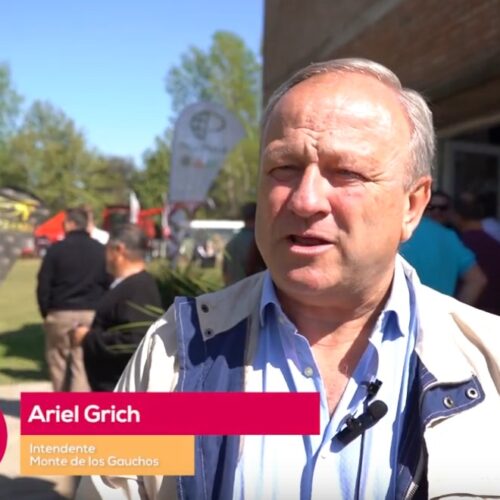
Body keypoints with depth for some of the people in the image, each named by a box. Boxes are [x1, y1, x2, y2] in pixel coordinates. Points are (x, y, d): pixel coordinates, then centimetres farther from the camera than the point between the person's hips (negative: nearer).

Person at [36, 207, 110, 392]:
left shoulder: (57, 249, -6)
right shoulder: (100, 250, 4)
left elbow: (43, 285, -4)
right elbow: (108, 283, 5)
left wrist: (45, 312, 6)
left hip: (61, 313, -2)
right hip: (92, 314, 2)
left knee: (58, 362, 12)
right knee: (84, 363, 3)